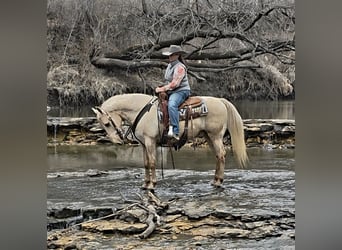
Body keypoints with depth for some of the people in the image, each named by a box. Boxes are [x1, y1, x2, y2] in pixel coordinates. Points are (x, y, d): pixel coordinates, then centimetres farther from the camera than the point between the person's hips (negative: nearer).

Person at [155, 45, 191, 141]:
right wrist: (161, 88, 9)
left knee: (172, 105, -37)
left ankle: (175, 132, -42)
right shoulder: (169, 65, 16)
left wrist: (162, 89, -17)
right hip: (170, 92, 11)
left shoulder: (180, 67, -14)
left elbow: (175, 84, -21)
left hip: (181, 91, -11)